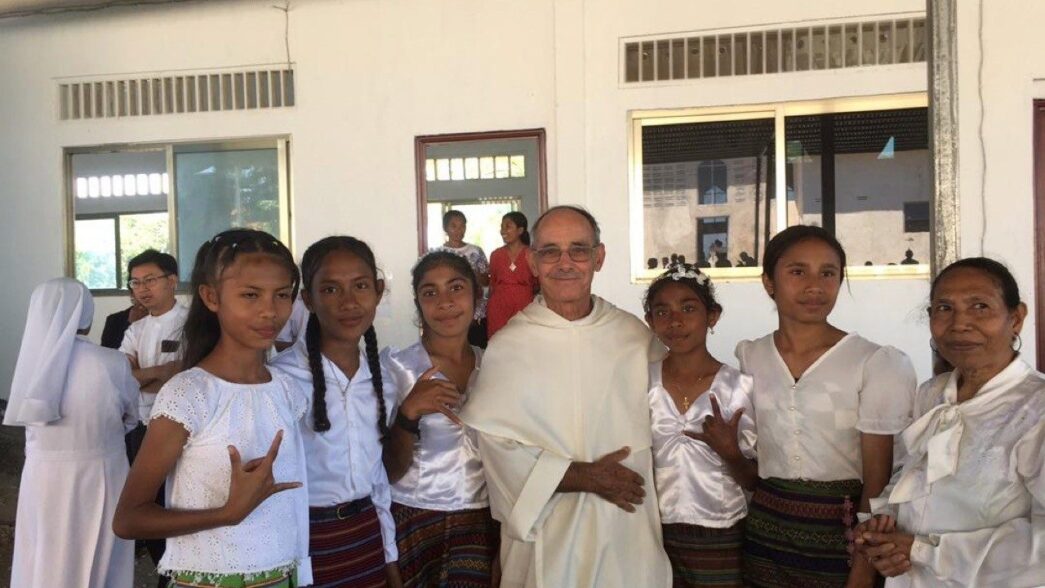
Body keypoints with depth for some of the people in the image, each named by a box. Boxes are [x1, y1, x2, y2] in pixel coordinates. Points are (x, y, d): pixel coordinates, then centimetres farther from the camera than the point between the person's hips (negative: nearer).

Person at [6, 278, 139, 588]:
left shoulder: (32, 360, -9)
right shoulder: (113, 364, -17)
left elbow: (31, 417, 6)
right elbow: (132, 416, 0)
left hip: (42, 478, 3)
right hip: (98, 478, -2)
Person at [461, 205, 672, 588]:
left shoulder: (636, 336, 2)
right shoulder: (507, 348, -9)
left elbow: (656, 427, 10)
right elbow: (494, 447, -13)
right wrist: (583, 477, -16)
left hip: (631, 534, 3)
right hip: (548, 540, -3)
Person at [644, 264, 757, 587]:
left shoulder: (740, 386, -9)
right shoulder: (641, 382, -4)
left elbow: (754, 481, -4)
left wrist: (730, 453, -21)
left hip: (722, 540, -1)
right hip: (657, 536, 2)